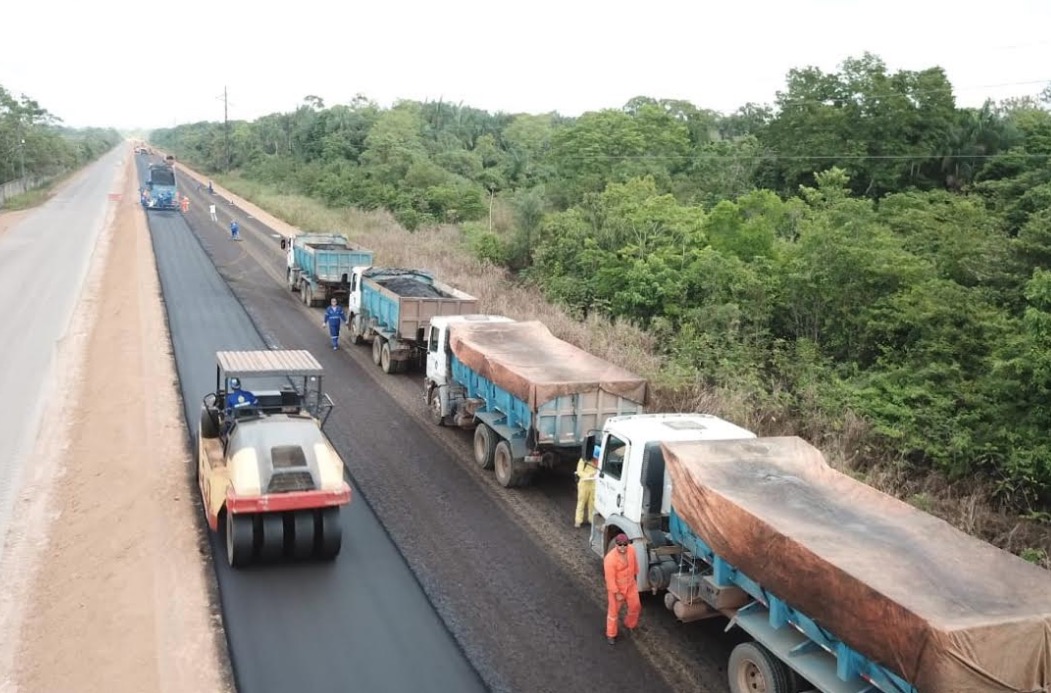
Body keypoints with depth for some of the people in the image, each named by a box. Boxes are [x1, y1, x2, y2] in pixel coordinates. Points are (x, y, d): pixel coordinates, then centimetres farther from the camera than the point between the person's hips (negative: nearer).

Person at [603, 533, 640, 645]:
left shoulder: (631, 550, -16)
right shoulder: (610, 559, -34)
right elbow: (610, 579, -25)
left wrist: (635, 576, 17)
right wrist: (617, 593, -19)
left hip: (631, 585, 6)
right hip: (616, 588, -5)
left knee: (635, 606, 18)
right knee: (614, 611, 11)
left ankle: (629, 625, 47)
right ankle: (611, 635, 32)